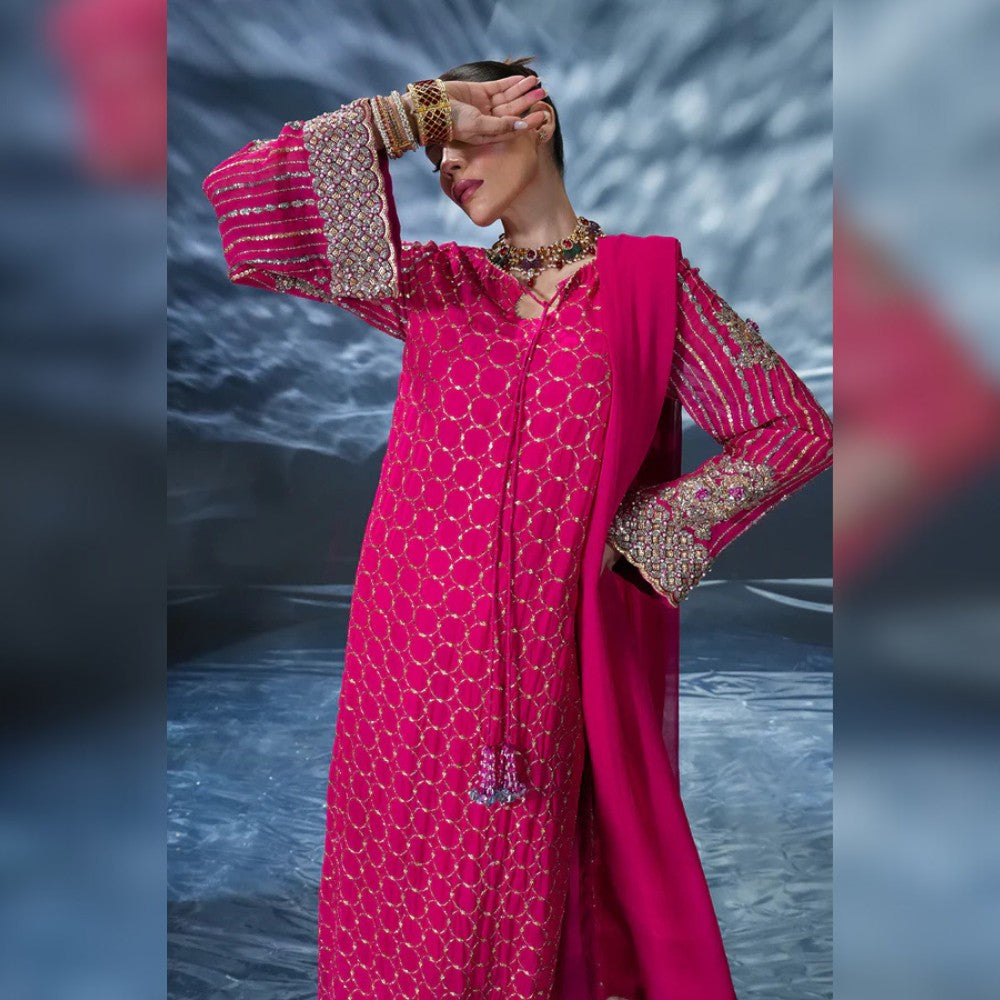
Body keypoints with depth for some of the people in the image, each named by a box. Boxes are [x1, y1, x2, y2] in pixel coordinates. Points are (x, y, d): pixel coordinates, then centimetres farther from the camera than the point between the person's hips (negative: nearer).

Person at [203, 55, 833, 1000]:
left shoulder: (647, 278, 2)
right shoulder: (435, 283, 8)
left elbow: (796, 431, 2)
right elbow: (236, 192, 2)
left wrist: (631, 532, -2)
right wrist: (411, 107, -1)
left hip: (545, 653, -2)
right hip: (416, 644, 3)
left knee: (530, 900, 12)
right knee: (410, 886, 15)